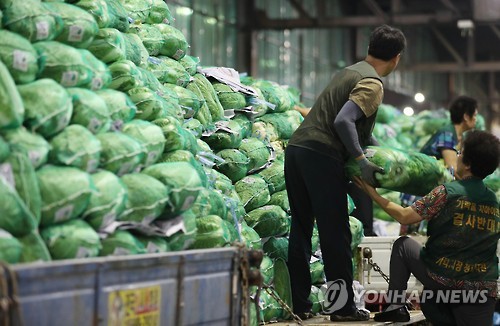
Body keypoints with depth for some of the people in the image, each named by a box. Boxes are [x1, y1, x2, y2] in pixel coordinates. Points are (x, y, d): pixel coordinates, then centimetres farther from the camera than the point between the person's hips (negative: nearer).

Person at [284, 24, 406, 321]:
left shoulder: (351, 71, 21)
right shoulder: (372, 84, -7)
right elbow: (343, 121, -20)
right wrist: (362, 161, -16)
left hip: (296, 148, 9)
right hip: (322, 155, -9)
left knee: (300, 230, 11)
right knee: (335, 235, -2)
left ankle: (300, 305, 15)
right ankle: (344, 307, 3)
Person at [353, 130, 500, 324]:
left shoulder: (447, 192, -10)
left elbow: (404, 216, -3)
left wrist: (373, 194, 9)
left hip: (442, 278, -4)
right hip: (484, 289, 4)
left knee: (402, 244, 20)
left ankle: (396, 306, 14)